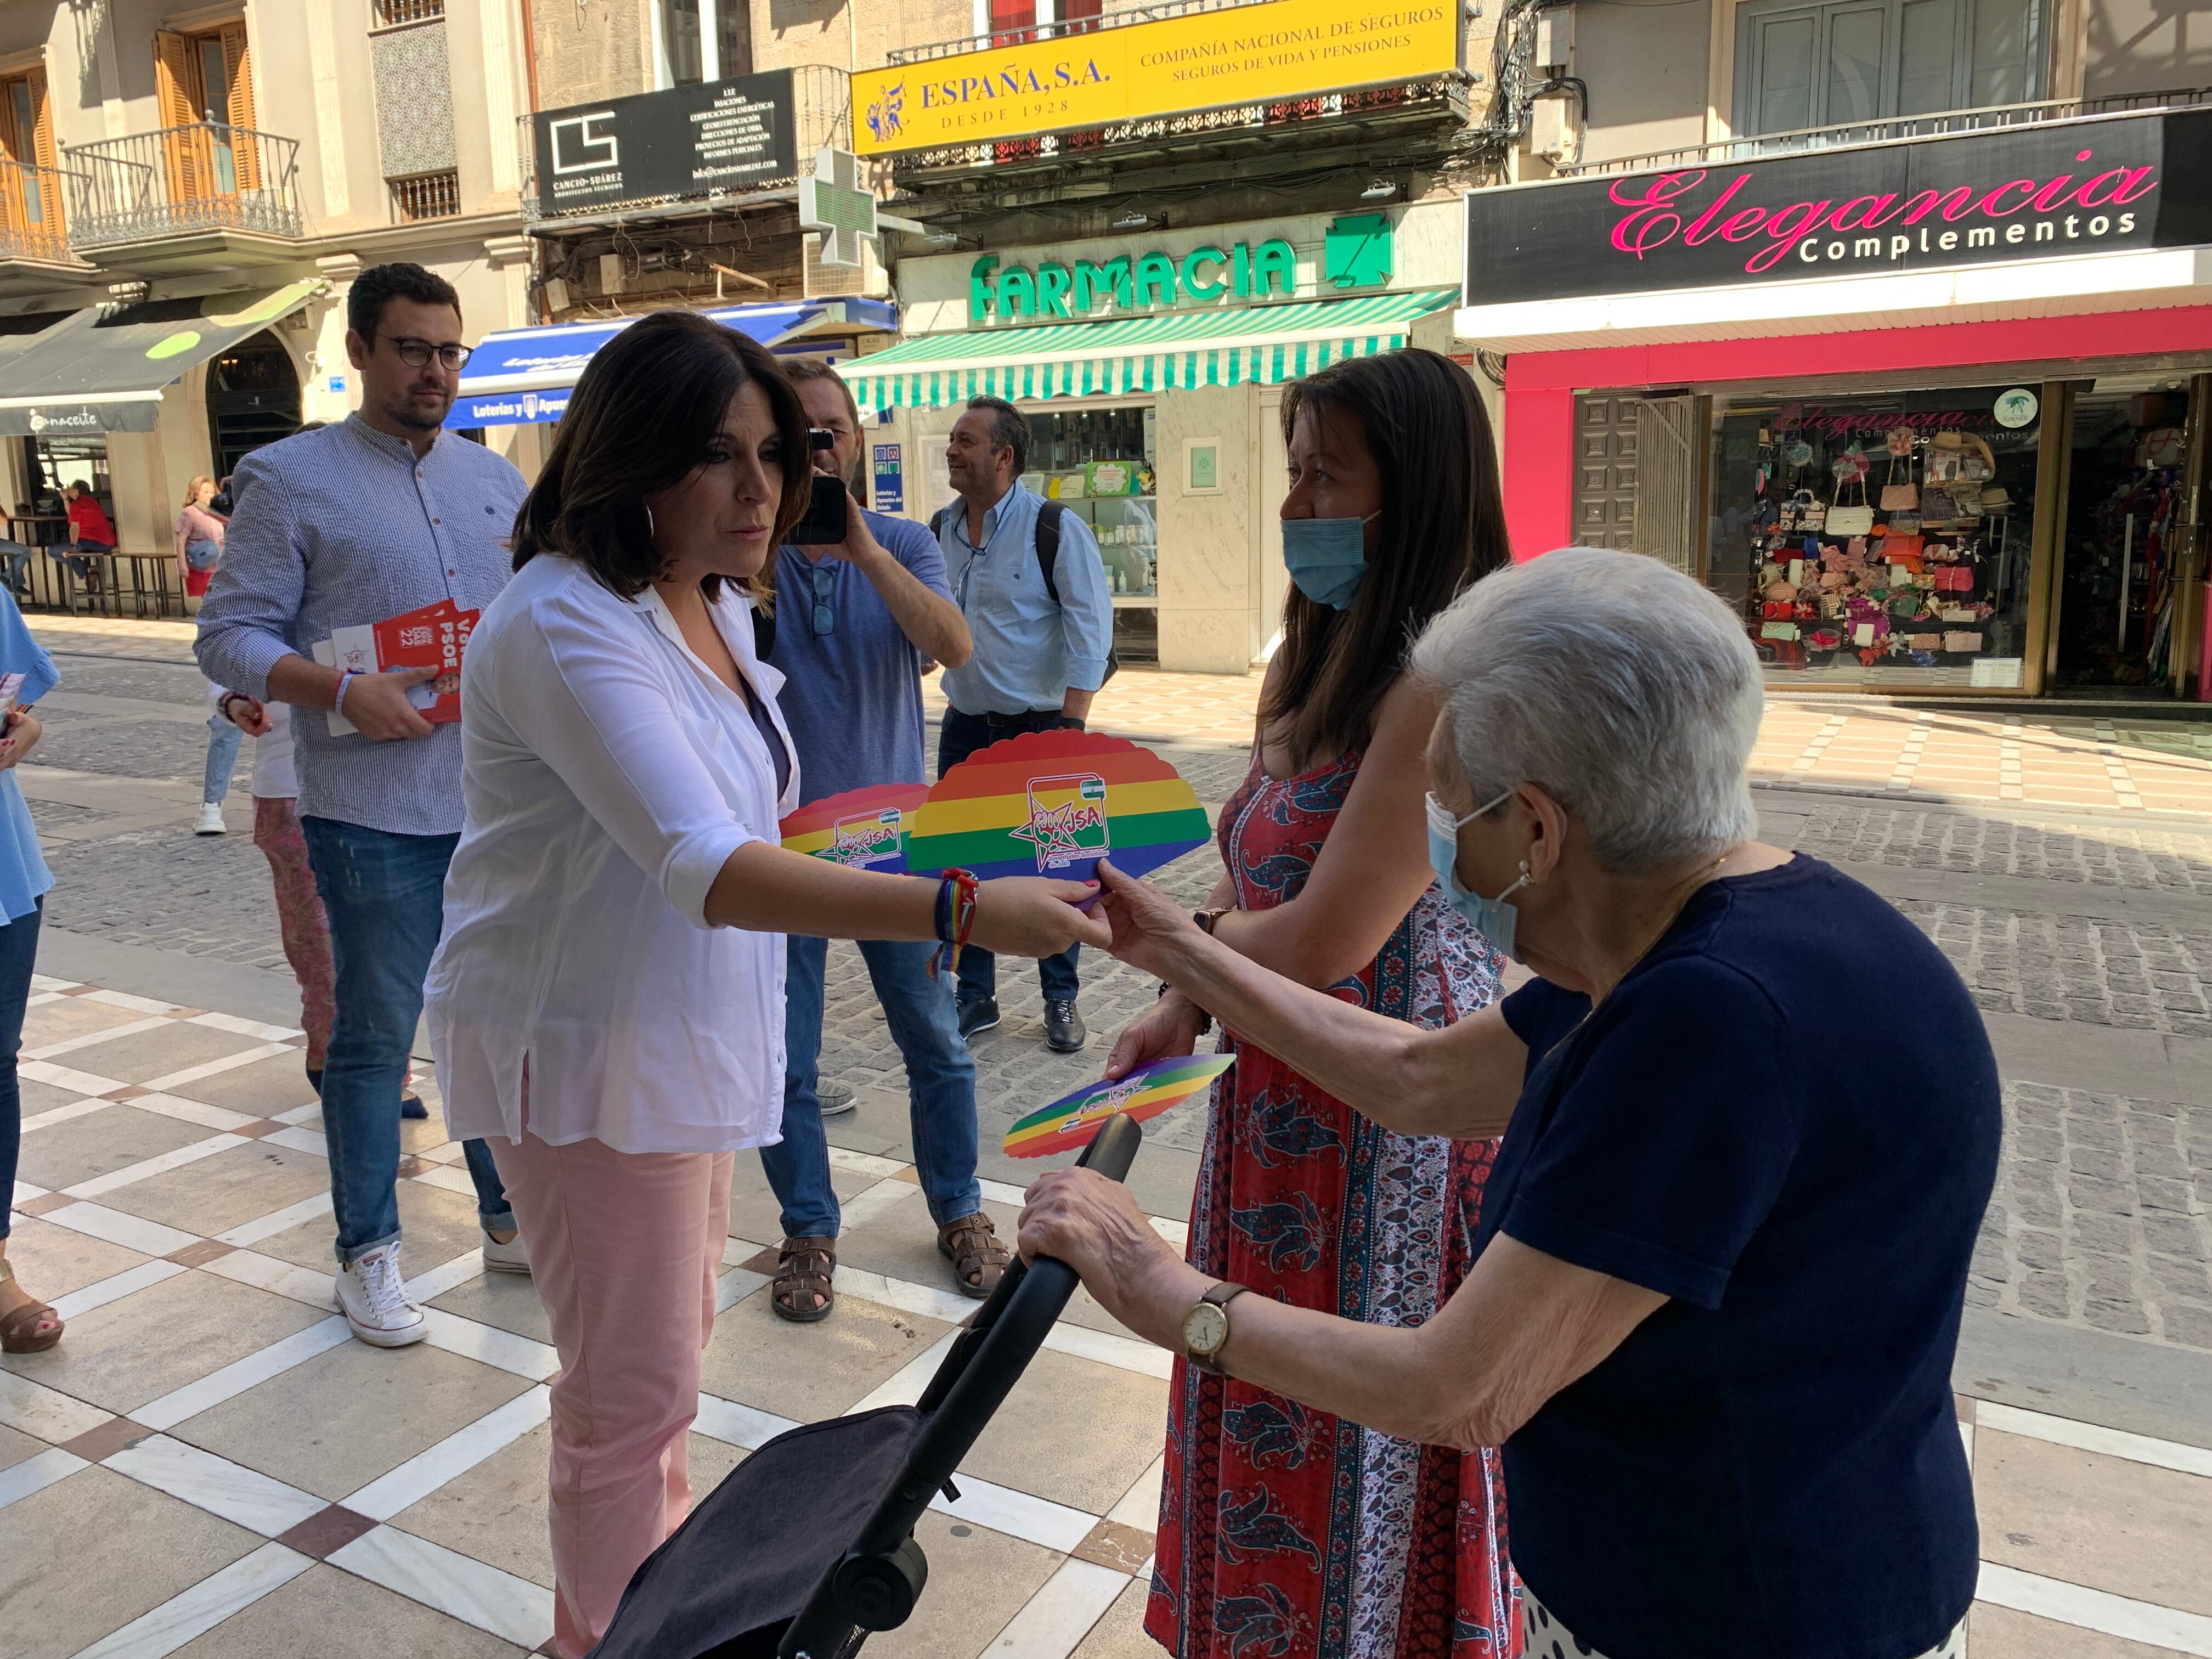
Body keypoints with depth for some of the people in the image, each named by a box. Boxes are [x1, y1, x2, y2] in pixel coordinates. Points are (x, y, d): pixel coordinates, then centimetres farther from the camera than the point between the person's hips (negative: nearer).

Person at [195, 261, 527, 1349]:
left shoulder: (496, 480, 14)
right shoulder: (290, 478, -1)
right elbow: (229, 636, -4)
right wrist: (340, 692, -20)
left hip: (499, 803, 5)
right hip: (374, 816, -4)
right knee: (375, 1035, 5)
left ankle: (511, 1219, 30)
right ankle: (368, 1252, 21)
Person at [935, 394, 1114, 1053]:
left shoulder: (1055, 529, -10)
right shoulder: (940, 530, 6)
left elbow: (1090, 629, -12)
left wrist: (1071, 725, -16)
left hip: (1038, 726, -5)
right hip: (965, 727, 5)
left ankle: (1061, 1000, 19)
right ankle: (974, 998, 23)